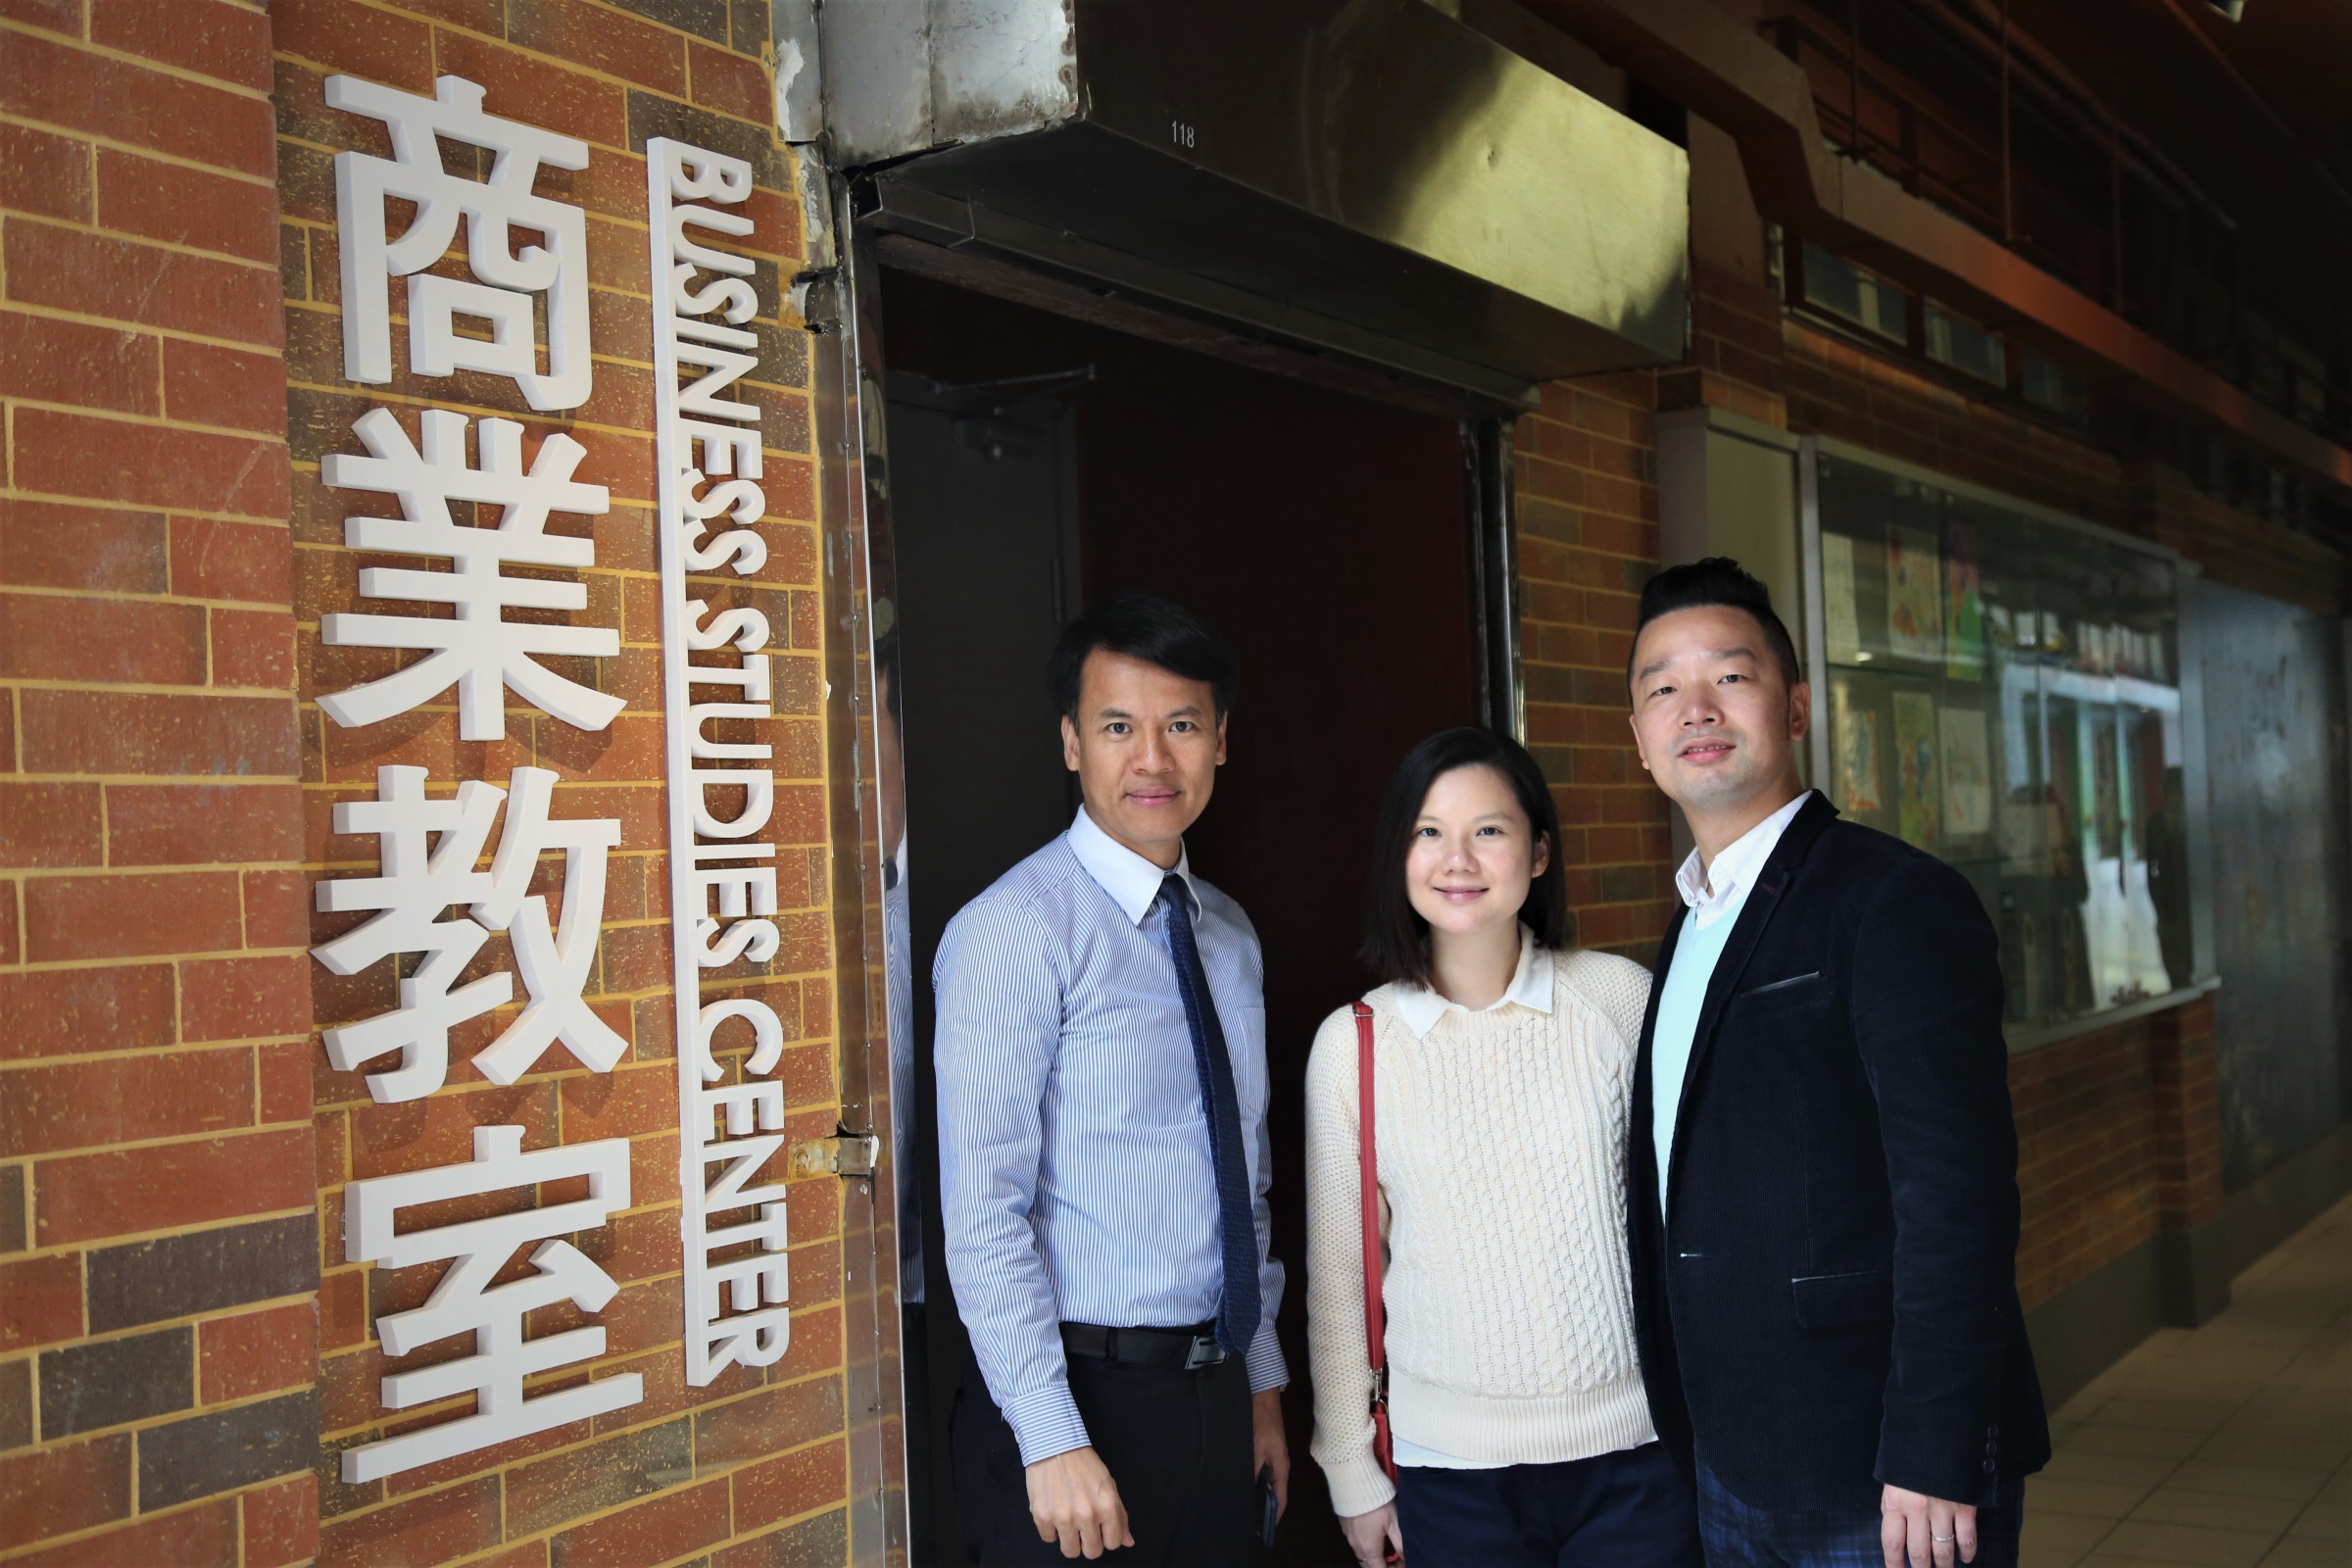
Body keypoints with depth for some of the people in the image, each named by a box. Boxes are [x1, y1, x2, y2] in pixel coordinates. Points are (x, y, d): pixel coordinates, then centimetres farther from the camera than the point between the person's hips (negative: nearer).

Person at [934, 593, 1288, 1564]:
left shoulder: (1230, 936, 10)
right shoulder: (1014, 932, -14)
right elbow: (982, 1216, -18)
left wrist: (1263, 1385, 15)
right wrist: (1053, 1443, -20)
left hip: (1215, 1400, 7)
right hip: (1080, 1402, -6)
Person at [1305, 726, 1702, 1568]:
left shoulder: (1622, 997, -4)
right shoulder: (1351, 1044, -3)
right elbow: (1337, 1281, 4)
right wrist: (1352, 1475, 6)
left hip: (1635, 1447, 0)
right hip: (1451, 1466, 0)